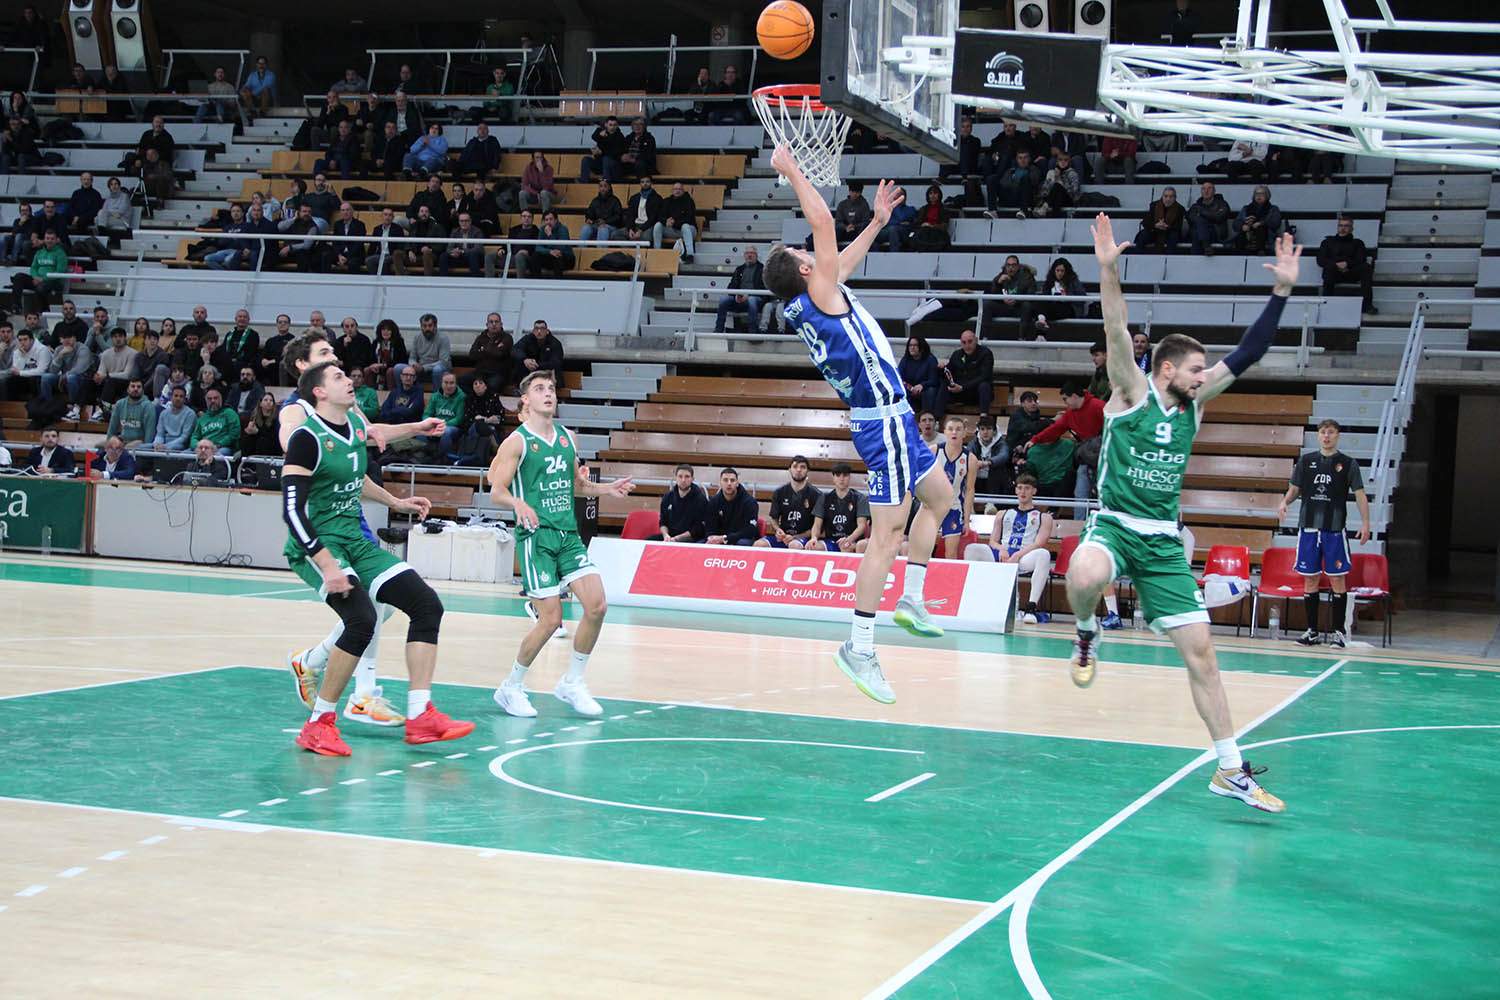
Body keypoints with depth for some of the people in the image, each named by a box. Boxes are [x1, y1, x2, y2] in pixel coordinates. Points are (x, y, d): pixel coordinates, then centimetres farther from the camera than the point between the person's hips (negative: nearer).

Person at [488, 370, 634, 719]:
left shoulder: (567, 437, 14)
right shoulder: (517, 441, -4)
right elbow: (496, 490, -10)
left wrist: (606, 489, 11)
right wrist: (517, 503, -30)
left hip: (568, 535, 6)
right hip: (536, 536, -6)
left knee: (596, 605, -8)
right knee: (551, 619, -10)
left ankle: (572, 683, 10)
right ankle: (511, 687, 10)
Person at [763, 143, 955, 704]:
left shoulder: (799, 308, 7)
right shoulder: (819, 295, -16)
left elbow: (846, 257, 24)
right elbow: (824, 225, -19)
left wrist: (877, 222, 27)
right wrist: (793, 172, -12)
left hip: (885, 418, 10)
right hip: (884, 420, -10)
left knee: (939, 496, 25)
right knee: (888, 531, -9)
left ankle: (911, 600, 25)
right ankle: (860, 648, -9)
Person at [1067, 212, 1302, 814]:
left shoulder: (1193, 403, 10)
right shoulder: (1133, 394, -4)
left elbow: (1247, 354, 6)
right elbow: (1117, 334, -19)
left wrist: (1282, 289, -2)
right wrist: (1108, 270, -34)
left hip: (1163, 542, 5)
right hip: (1114, 526, -5)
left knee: (1199, 651, 1)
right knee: (1084, 577, -41)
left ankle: (1231, 771, 7)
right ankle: (1086, 635, -4)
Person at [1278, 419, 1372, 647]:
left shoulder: (1348, 464, 2)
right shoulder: (1306, 461, 9)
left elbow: (1360, 494, -1)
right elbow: (1294, 489, 14)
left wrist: (1365, 523, -12)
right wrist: (1284, 502, -7)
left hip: (1334, 530, -2)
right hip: (1308, 527, 2)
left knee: (1337, 579, -3)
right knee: (1310, 579, 5)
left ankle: (1337, 631, 3)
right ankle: (1312, 631, 13)